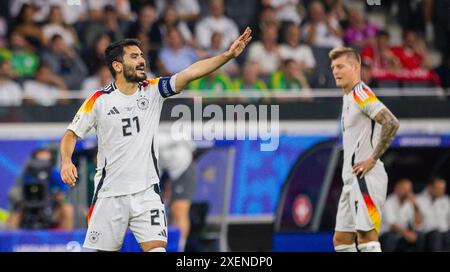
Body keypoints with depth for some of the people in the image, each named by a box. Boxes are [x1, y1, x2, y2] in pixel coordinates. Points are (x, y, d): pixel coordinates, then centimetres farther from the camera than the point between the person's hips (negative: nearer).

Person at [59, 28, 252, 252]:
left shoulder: (153, 90, 0)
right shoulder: (99, 100, -5)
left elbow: (191, 72, -11)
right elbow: (71, 135, 1)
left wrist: (228, 54, -22)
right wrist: (66, 162, -18)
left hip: (146, 192, 1)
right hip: (109, 193, -1)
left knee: (157, 248, -12)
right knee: (103, 250, 5)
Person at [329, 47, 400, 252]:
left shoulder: (361, 93, -11)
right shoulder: (348, 97, 19)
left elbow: (391, 123, -23)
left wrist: (373, 159, -19)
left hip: (364, 179, -10)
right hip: (352, 181, 10)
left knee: (367, 238, -13)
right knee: (341, 239, 11)